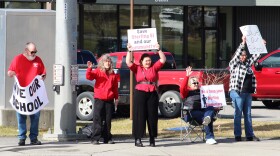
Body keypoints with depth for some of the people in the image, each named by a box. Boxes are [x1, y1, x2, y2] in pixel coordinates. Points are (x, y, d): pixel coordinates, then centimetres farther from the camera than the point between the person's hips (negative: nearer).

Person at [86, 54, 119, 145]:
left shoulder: (113, 74, 13)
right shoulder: (98, 71, 2)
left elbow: (115, 87, 16)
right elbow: (89, 77, -14)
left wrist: (116, 98, 12)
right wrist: (89, 69, -30)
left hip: (109, 100, 3)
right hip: (99, 99, -3)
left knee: (108, 120, 8)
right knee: (97, 119, -5)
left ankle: (107, 138, 15)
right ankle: (95, 138, -5)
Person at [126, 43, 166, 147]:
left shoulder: (154, 68, 11)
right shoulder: (137, 68, 7)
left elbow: (163, 60, 5)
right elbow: (128, 62, -2)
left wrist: (158, 50, -4)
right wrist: (129, 51, -9)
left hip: (152, 94, 2)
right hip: (140, 93, -2)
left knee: (152, 116, 5)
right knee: (139, 116, -3)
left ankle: (152, 139, 11)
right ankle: (138, 139, -3)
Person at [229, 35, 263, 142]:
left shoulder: (247, 64, 16)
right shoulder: (234, 64, -1)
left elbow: (255, 57, 19)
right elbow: (237, 54, -15)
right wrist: (243, 43, -23)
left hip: (247, 93, 7)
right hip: (237, 93, -7)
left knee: (248, 114, 7)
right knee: (238, 114, -5)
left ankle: (250, 135, 9)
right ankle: (237, 135, -2)